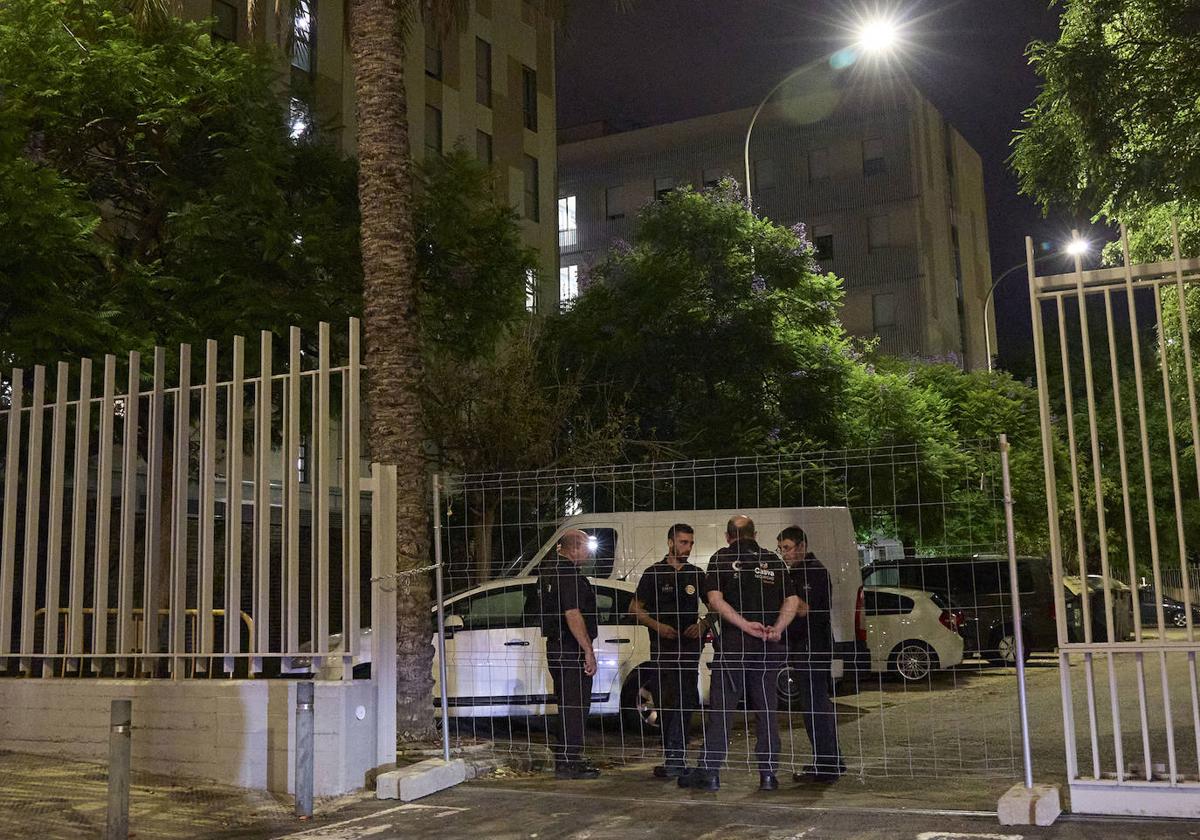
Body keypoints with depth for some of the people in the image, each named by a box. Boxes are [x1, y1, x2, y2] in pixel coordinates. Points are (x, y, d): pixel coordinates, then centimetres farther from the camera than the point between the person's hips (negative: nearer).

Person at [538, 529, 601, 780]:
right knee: (575, 707, -4)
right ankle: (570, 763, -1)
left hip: (554, 647, 10)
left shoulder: (548, 572, 15)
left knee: (566, 705, 16)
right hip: (572, 651, -10)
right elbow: (573, 615, -24)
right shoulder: (569, 575, -17)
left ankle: (563, 759, 22)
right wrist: (589, 651, -21)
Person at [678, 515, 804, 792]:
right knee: (766, 711, 9)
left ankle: (709, 771, 3)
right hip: (768, 647, 3)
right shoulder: (772, 560, 11)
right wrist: (777, 629, -9)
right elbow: (792, 601, 1)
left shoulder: (721, 558, 2)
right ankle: (768, 774, 10)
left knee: (721, 709, 3)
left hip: (733, 644, -3)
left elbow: (715, 600, -11)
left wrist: (745, 625, -15)